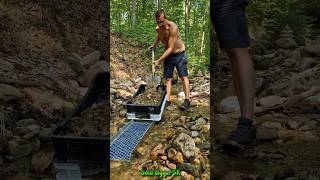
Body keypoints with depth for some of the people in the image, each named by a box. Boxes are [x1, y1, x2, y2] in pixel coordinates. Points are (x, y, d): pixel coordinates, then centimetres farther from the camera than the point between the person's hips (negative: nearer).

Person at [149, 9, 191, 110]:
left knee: (183, 76, -7)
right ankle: (167, 100, 2)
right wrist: (154, 45, 21)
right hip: (168, 55, 6)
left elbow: (170, 48, -29)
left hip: (179, 54, -6)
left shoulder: (172, 27, -28)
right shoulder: (158, 29, -8)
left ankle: (187, 100, -5)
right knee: (168, 78, 1)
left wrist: (159, 60, -28)